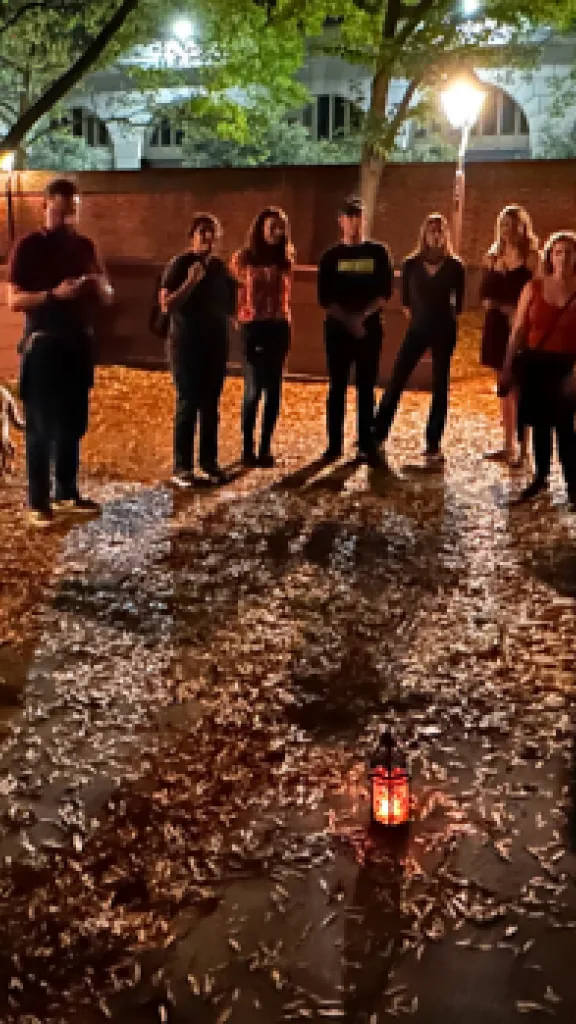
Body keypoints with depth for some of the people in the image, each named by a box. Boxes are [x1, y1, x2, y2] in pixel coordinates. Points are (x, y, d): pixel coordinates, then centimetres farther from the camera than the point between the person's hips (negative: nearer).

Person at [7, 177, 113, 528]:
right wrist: (54, 294, -26)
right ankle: (38, 502, 1)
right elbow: (14, 300, -12)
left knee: (74, 423, 11)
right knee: (42, 426, -4)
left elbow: (108, 296, 13)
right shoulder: (29, 247, -5)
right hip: (44, 345, -5)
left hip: (80, 343, 6)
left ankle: (67, 491, 22)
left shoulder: (85, 246, 10)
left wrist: (99, 285, -10)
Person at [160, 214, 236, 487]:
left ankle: (209, 460, 15)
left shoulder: (220, 267, 11)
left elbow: (230, 306, 22)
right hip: (186, 342, -5)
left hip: (216, 342, 5)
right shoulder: (179, 265, -5)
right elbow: (166, 305, -14)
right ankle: (182, 467, -2)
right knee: (187, 404, -6)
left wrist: (233, 291, 3)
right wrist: (190, 282, -21)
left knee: (211, 404, 7)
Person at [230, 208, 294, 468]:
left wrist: (285, 321, 13)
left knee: (273, 390, 3)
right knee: (254, 390, -6)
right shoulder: (243, 258, 0)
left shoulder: (287, 259, 9)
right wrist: (239, 320, -4)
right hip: (253, 327, -3)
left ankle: (265, 448, 10)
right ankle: (247, 449, 4)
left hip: (279, 328, 3)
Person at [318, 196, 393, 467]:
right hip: (337, 328, 0)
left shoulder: (378, 252, 6)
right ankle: (334, 444, 7)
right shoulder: (331, 256, 6)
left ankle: (367, 444, 6)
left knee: (367, 388, 2)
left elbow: (385, 292, 0)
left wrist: (363, 316, -13)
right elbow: (324, 297, 0)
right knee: (337, 386, 2)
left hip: (370, 327, 0)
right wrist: (347, 319, -12)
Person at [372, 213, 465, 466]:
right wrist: (411, 313, 4)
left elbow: (458, 304, 5)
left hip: (444, 331, -1)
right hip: (418, 328, 1)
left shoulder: (454, 267, -2)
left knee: (440, 387, 3)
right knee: (396, 381, -3)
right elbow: (405, 299, 10)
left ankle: (433, 445, 7)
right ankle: (377, 434, 4)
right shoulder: (411, 264, 1)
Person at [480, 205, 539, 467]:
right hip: (498, 327, 6)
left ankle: (523, 450, -5)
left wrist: (517, 313, -18)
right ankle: (509, 447, 17)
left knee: (520, 388, -8)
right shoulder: (492, 257, 12)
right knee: (506, 388, 10)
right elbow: (486, 296, 12)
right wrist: (502, 309, -4)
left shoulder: (531, 258, -5)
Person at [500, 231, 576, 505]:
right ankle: (540, 477, 28)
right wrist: (507, 368, 4)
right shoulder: (534, 287, 3)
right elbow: (518, 331, 6)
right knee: (540, 423, 12)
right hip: (536, 363, 3)